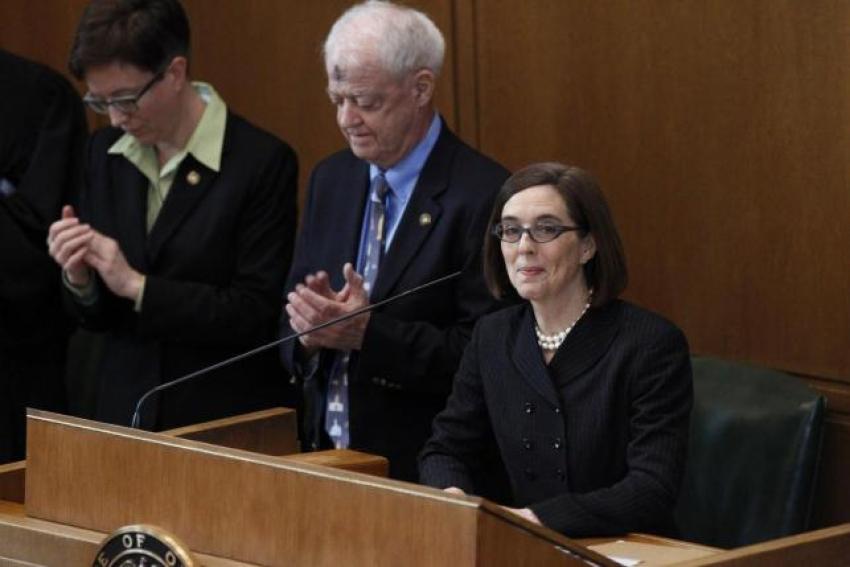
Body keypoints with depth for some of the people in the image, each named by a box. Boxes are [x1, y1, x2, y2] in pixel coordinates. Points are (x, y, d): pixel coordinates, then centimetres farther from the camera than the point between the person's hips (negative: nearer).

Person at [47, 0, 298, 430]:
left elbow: (258, 315, -15)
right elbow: (98, 316, 10)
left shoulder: (262, 162, -12)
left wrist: (138, 286, -19)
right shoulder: (106, 153, 5)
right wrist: (79, 278, -12)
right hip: (124, 415, 5)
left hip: (228, 427, -5)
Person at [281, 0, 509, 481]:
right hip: (325, 453, 6)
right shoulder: (331, 180, 9)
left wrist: (369, 334, -25)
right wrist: (310, 330, -10)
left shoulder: (484, 195, -13)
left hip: (424, 472, -6)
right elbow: (290, 324, 12)